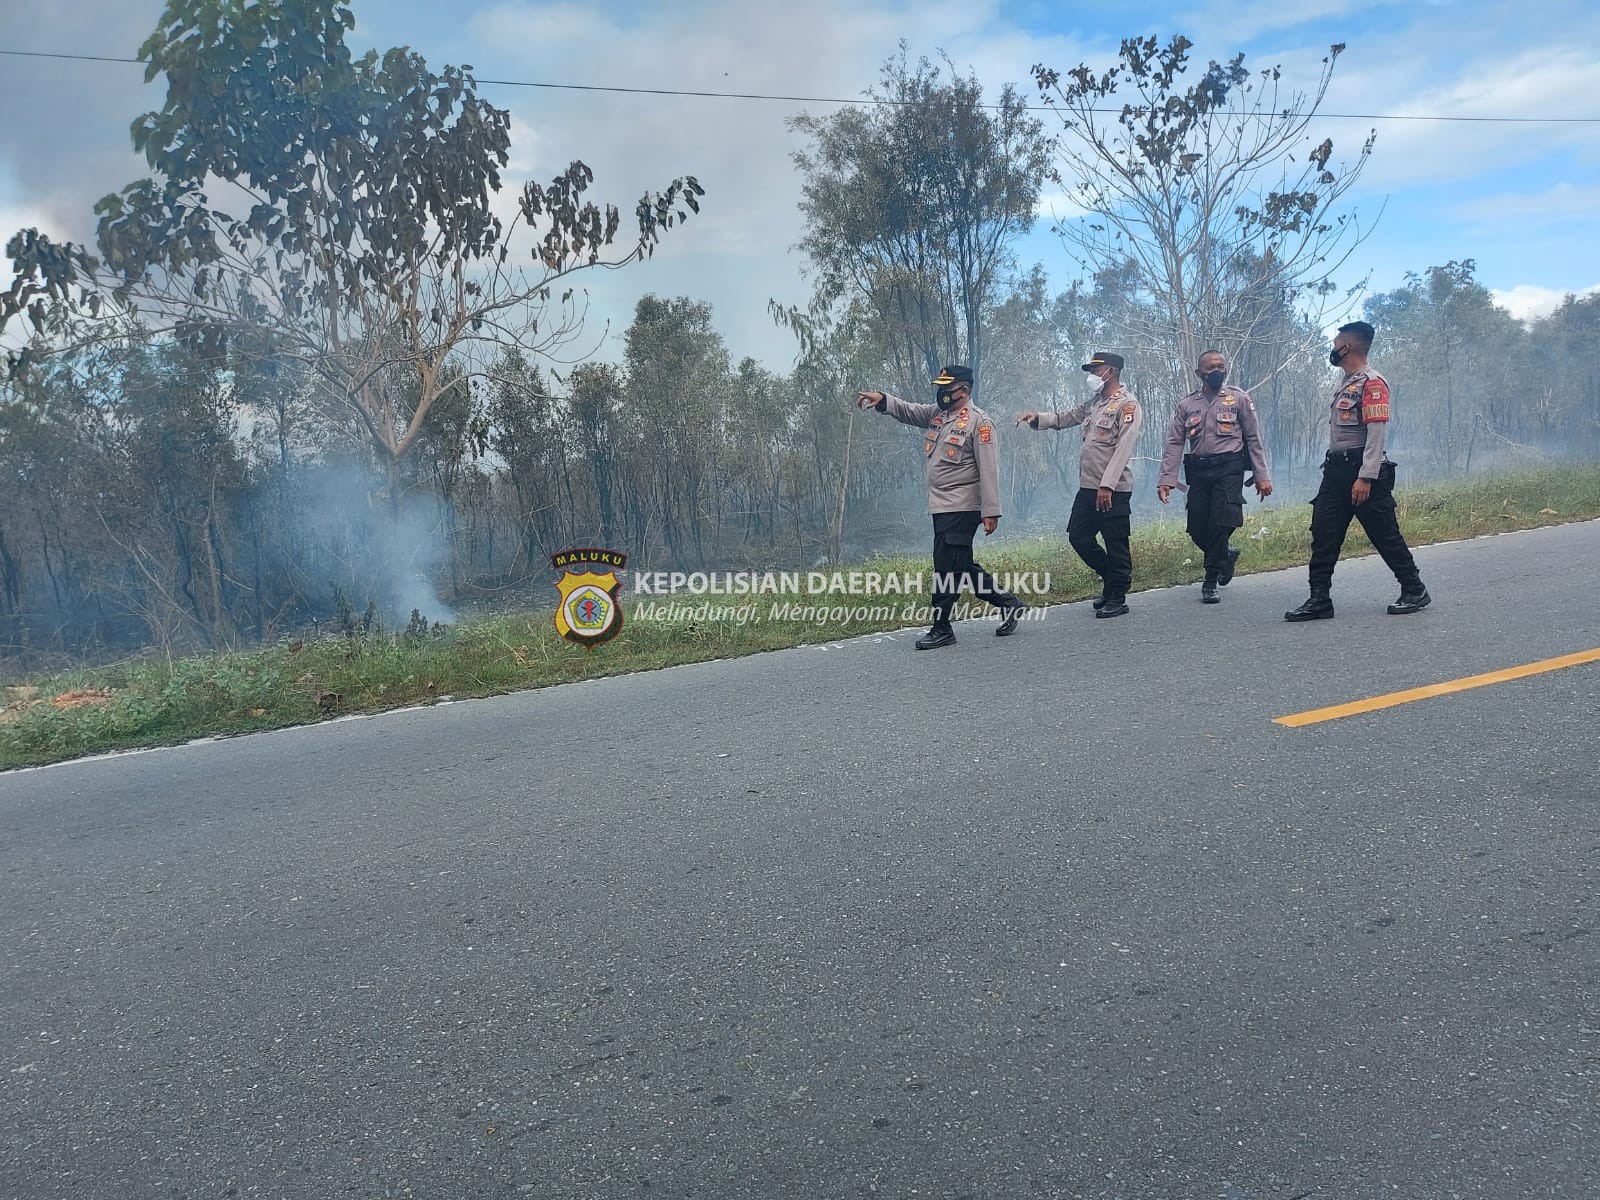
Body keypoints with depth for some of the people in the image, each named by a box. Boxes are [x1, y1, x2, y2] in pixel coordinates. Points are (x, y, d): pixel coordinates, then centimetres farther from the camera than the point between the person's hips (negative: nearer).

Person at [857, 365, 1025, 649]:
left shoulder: (979, 421, -11)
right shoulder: (937, 413, 14)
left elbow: (989, 469, -16)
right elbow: (908, 411, 9)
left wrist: (991, 511, -20)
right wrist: (881, 400, -11)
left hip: (963, 509, -9)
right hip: (942, 507, 9)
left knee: (947, 569, -5)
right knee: (962, 567, 15)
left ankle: (941, 629, 5)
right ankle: (1008, 604, 27)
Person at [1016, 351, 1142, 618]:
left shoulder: (1127, 404, -9)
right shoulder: (1093, 403, 16)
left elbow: (1123, 448, -17)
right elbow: (1065, 419, 22)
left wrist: (1107, 486, -24)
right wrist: (1037, 418, 1)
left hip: (1113, 490, -9)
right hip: (1088, 486, 9)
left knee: (1116, 544, 0)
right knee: (1078, 536, 13)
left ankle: (1118, 598, 12)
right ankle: (1111, 579, 30)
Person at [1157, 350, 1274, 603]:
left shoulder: (1238, 398, 4)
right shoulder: (1186, 405, 10)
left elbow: (1254, 438, 3)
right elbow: (1174, 444, 5)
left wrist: (1262, 476, -3)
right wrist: (1166, 479, -5)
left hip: (1229, 470, -3)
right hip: (1198, 472, 3)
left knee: (1220, 525, -12)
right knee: (1197, 530, 2)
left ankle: (1210, 582, 0)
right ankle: (1226, 555, 33)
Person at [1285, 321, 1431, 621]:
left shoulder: (1372, 383, -11)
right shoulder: (1346, 384, 18)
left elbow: (1377, 433, -19)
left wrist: (1365, 478, -24)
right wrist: (1333, 470, 18)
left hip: (1363, 473, -9)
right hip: (1336, 472, 9)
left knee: (1385, 535, 1)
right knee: (1323, 535, 1)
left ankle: (1415, 591, 16)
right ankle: (1319, 600, 3)